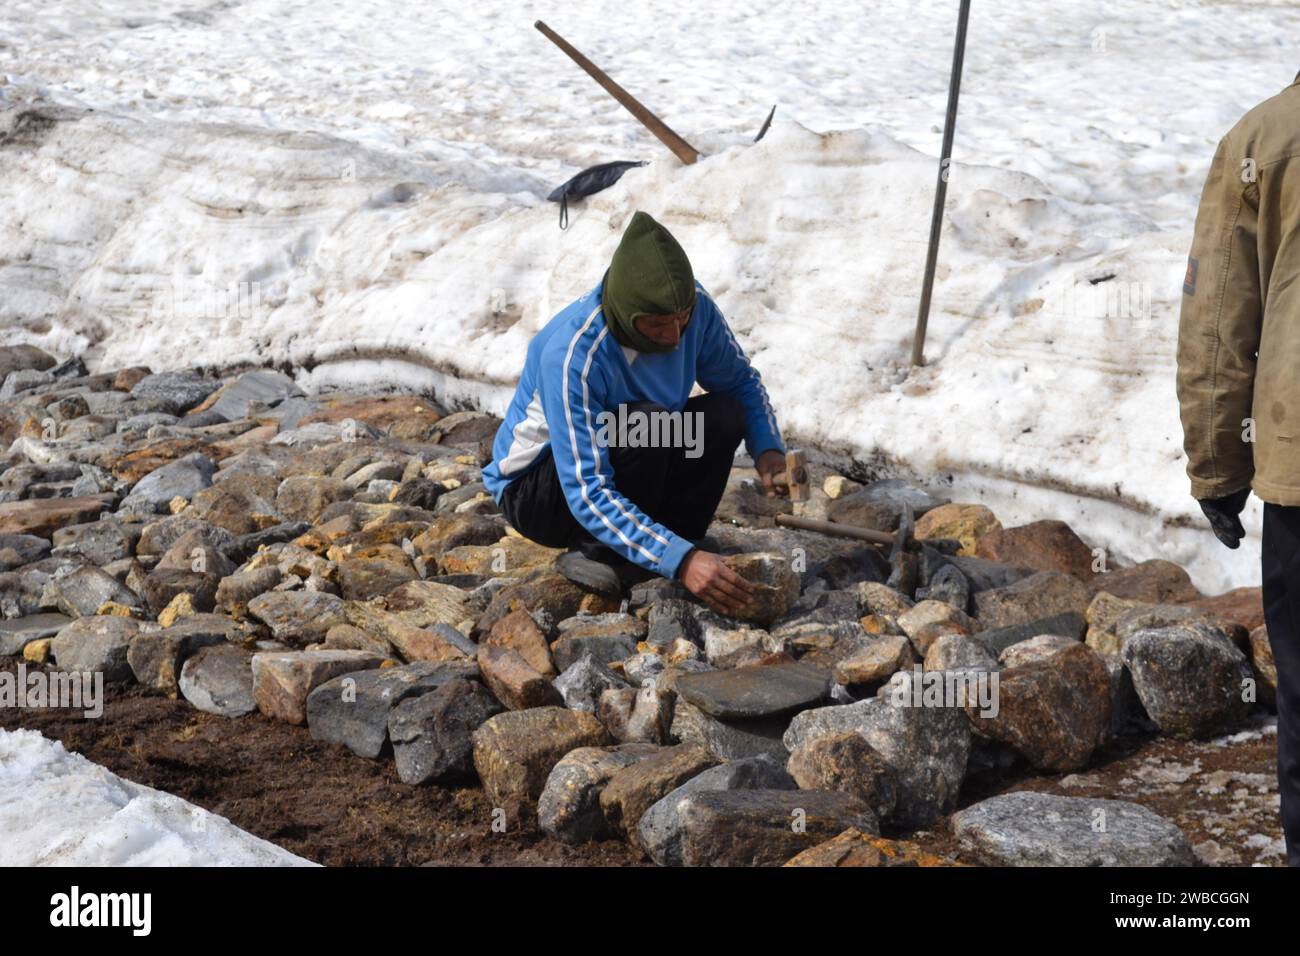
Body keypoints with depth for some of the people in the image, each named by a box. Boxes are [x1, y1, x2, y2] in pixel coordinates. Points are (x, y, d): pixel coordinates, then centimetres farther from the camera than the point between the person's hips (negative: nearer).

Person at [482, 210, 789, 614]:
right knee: (647, 424, -33)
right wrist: (680, 561, -45)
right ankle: (597, 553, -16)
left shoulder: (694, 306, -17)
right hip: (534, 488, -6)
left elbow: (741, 381, 3)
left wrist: (768, 450, -17)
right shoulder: (571, 354, -35)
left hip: (618, 464, 6)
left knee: (724, 415, -17)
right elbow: (587, 495, -37)